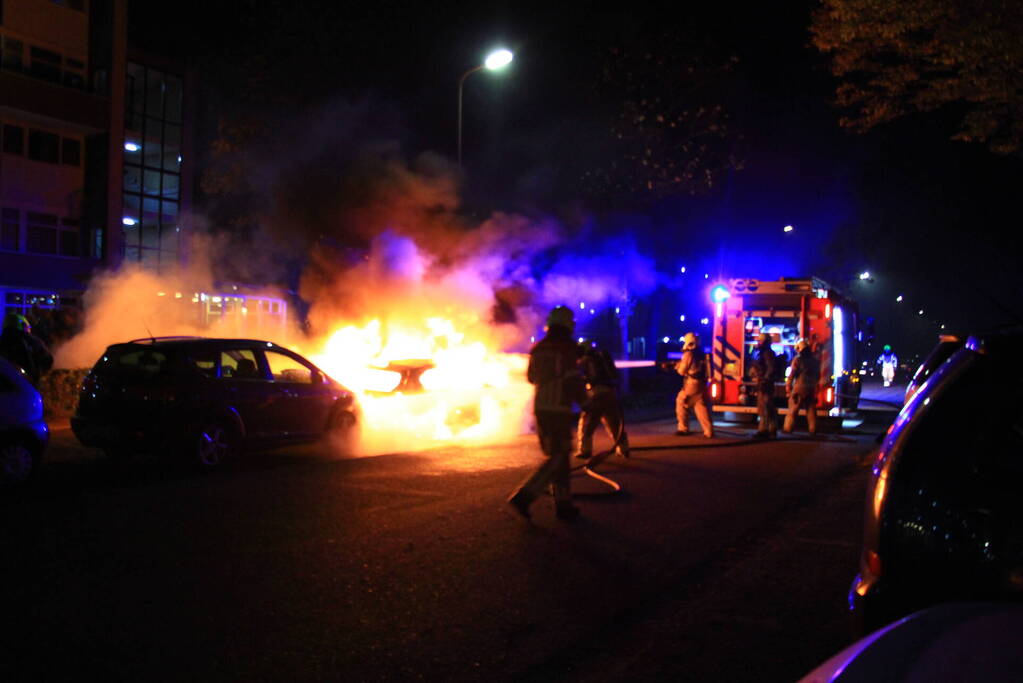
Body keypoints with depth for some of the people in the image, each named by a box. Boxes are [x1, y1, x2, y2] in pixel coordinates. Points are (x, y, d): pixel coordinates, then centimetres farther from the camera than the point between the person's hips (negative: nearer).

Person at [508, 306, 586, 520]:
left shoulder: (538, 349, 10)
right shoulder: (567, 349, -10)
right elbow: (574, 381, -12)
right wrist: (584, 400, 3)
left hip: (540, 408, 7)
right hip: (559, 410, -7)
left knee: (557, 456, 15)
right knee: (557, 457, -4)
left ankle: (563, 504, 17)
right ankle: (523, 497, -15)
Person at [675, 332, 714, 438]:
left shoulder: (688, 354, -12)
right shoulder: (702, 354, 12)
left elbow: (682, 371, -8)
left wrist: (678, 366, 12)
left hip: (691, 384, -7)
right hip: (702, 384, 7)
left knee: (681, 403, 8)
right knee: (701, 406, 7)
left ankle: (683, 429, 10)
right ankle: (709, 431, 0)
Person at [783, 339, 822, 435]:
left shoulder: (798, 359, -9)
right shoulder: (815, 360, 10)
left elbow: (792, 374, -11)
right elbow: (818, 376, 17)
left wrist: (788, 386, -5)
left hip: (799, 387, -5)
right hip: (812, 388, 5)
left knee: (793, 409, -1)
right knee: (811, 410, 10)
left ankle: (788, 428, -1)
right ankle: (813, 429, 9)